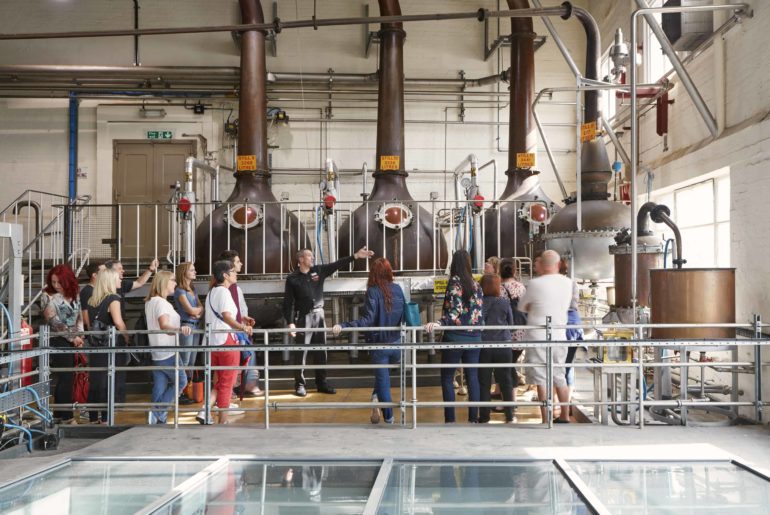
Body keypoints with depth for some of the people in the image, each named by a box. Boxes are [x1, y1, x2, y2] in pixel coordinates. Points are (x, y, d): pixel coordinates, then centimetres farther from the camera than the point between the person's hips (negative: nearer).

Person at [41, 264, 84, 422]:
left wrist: (79, 336, -3)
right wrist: (73, 337, -13)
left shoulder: (74, 295, 8)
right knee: (65, 378, -5)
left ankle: (59, 414, 19)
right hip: (59, 341, -6)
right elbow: (54, 322, -14)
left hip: (72, 341, 6)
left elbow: (79, 317, 12)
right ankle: (66, 416, 3)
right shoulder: (49, 297, -8)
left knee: (68, 378, 9)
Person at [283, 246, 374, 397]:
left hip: (319, 315, 5)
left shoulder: (319, 271, 7)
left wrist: (356, 256, -8)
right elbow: (288, 302, -7)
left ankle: (321, 383, 19)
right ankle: (300, 384, 7)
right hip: (303, 317, -5)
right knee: (301, 352, -1)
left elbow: (337, 264, 1)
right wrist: (290, 322, -14)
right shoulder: (292, 278, -5)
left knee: (321, 351, 9)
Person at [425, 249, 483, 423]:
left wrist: (439, 323, -27)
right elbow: (479, 310, 10)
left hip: (455, 337, -5)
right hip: (474, 336, 5)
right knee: (472, 377, 10)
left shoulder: (454, 281, -9)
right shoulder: (475, 284, 7)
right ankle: (473, 417, 10)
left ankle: (450, 419, 2)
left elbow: (455, 311, -18)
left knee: (447, 378, 4)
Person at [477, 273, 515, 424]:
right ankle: (509, 416, 11)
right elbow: (511, 324, 5)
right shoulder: (505, 303, -5)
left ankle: (484, 417, 9)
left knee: (484, 383, 6)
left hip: (483, 346, 0)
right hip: (503, 346, 0)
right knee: (505, 381, 9)